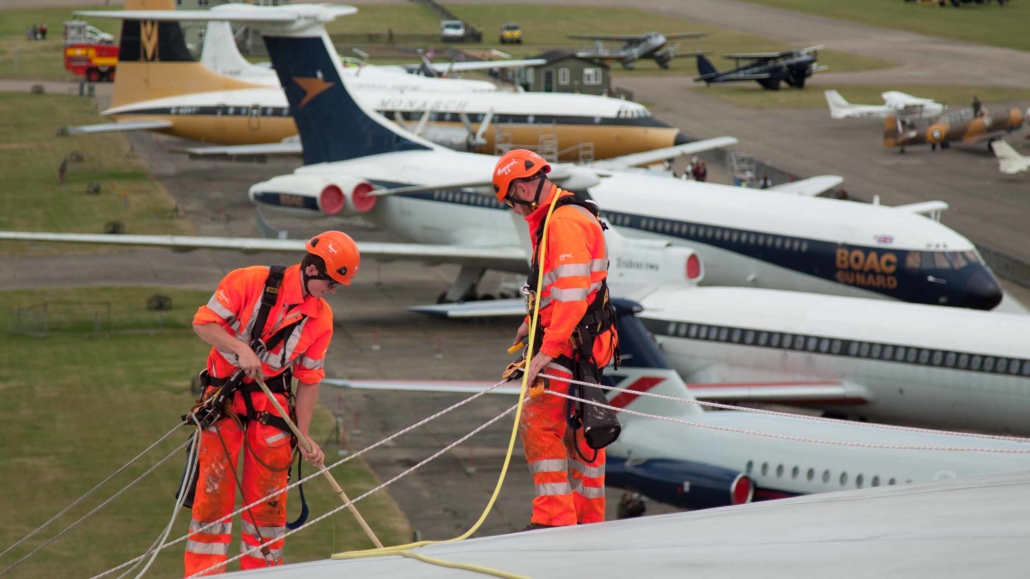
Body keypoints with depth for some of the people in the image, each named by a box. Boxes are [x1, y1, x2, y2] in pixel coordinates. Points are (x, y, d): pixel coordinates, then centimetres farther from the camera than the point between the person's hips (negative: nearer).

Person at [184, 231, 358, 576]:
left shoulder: (321, 318, -1)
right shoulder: (252, 282, -13)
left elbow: (309, 379, 4)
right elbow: (203, 322, -12)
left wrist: (304, 436, 0)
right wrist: (241, 348, -26)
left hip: (272, 404, 3)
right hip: (224, 396, -3)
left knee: (268, 494, 5)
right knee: (214, 486, -4)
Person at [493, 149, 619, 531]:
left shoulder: (565, 224, -19)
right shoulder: (555, 219, 15)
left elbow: (572, 297, -26)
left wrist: (545, 354, -28)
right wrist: (532, 323, 32)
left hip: (571, 344, -11)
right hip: (581, 344, 11)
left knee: (538, 424, -12)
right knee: (578, 429, 16)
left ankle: (554, 517, -13)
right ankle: (589, 520, 24)